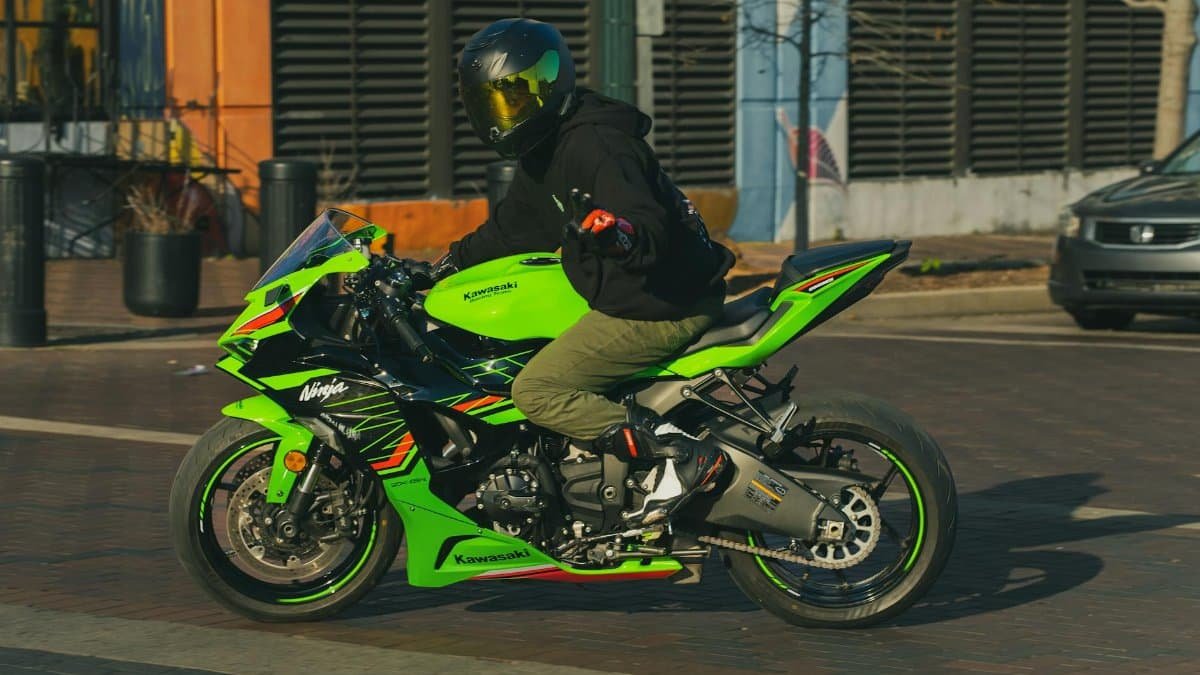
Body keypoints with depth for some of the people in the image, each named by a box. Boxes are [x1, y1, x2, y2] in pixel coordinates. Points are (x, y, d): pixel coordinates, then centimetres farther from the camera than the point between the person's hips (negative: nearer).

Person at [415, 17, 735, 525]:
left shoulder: (596, 145, -21)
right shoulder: (543, 148, 11)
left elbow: (653, 234, -31)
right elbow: (517, 224, 28)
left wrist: (618, 233, -51)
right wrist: (454, 259, 27)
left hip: (660, 307, -11)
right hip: (621, 296, 11)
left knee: (535, 391, -13)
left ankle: (683, 454, -18)